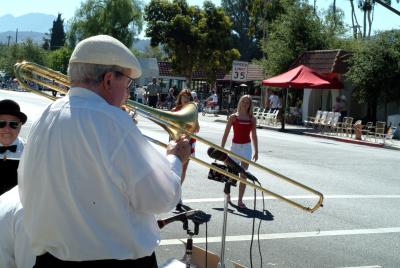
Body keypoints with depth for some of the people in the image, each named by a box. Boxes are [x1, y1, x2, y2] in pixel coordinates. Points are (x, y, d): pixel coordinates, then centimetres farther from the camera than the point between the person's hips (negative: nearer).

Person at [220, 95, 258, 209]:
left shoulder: (252, 119, 5)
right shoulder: (233, 117, -2)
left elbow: (254, 136, 10)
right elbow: (226, 134, -1)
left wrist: (256, 151, 9)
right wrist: (221, 149, -5)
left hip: (247, 147, 2)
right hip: (235, 146, -2)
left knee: (243, 175, -1)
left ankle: (240, 200, 4)